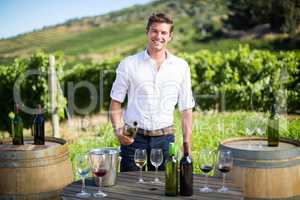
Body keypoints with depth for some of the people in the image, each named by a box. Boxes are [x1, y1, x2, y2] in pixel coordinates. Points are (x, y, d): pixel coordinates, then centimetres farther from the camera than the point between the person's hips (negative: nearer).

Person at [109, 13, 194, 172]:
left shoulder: (181, 66, 5)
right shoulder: (128, 64, 1)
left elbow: (186, 108, 8)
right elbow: (115, 102, 5)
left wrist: (187, 145, 2)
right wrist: (118, 129, -12)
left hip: (165, 139, 1)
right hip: (133, 138, -1)